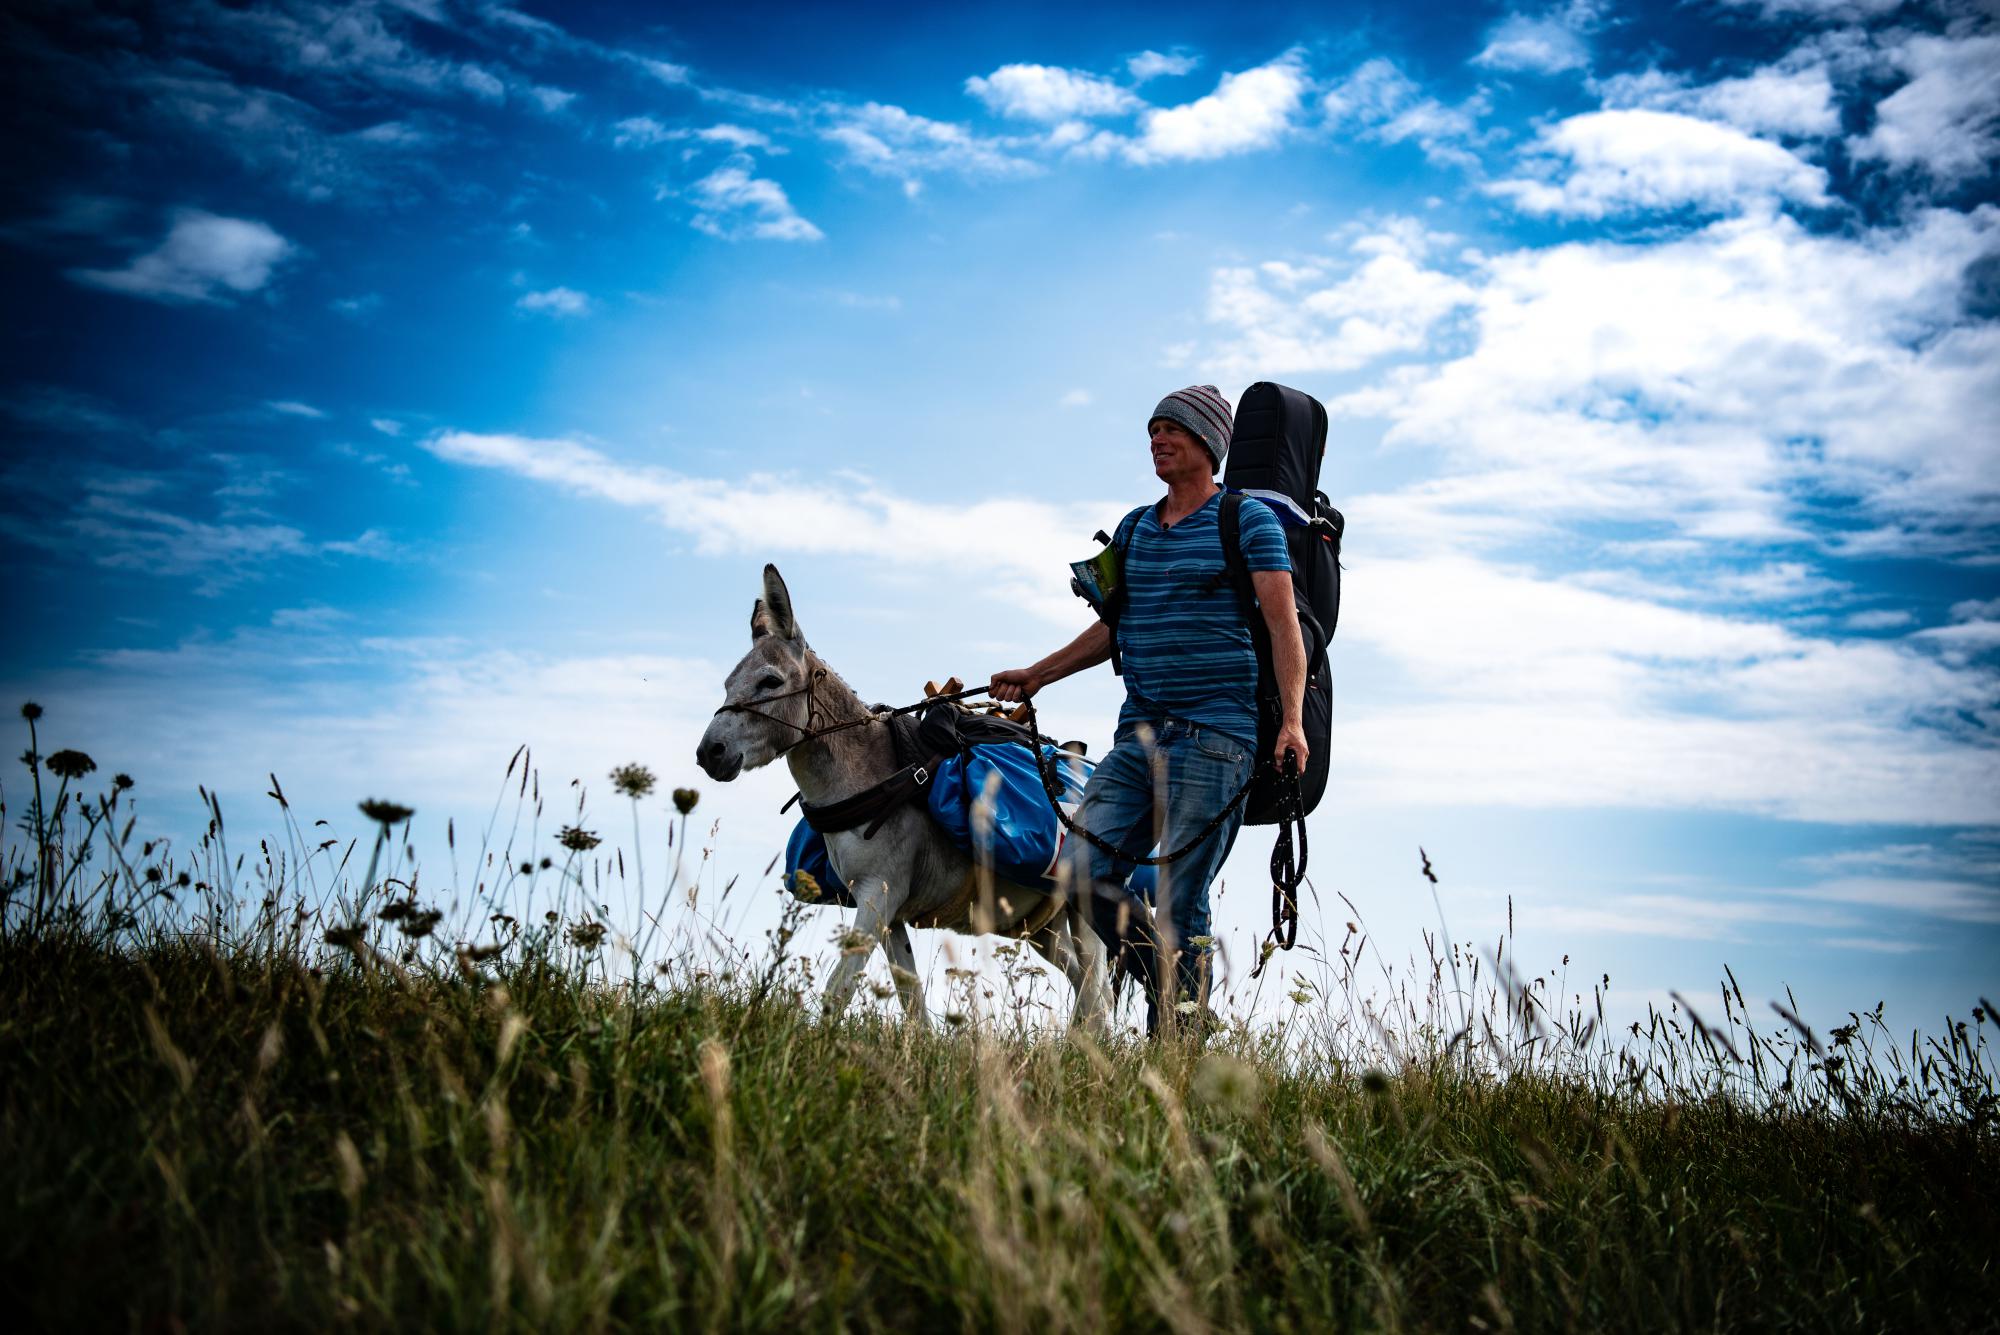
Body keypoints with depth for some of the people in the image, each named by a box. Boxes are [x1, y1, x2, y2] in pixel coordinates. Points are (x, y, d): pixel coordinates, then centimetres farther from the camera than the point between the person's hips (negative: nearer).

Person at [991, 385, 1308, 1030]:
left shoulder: (1249, 520, 1)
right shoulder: (1134, 529, 18)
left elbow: (1284, 625, -7)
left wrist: (1292, 718, -19)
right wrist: (1034, 676, 23)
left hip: (1215, 734, -6)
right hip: (1137, 734, 6)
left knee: (1178, 900, -8)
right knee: (1084, 873, -5)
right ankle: (1174, 988, 14)